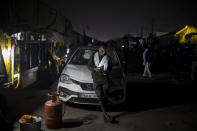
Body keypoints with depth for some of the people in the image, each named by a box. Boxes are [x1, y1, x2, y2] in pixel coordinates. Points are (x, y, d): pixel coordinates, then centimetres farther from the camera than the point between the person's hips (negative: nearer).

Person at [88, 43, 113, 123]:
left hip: (105, 79, 2)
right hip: (96, 79, -1)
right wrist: (94, 69, -15)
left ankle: (103, 113, 16)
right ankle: (105, 114, -11)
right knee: (100, 96, -10)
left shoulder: (108, 57, 9)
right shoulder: (93, 56, 6)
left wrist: (107, 71, -9)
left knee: (105, 96, 1)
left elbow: (110, 67, 14)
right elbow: (89, 66, 5)